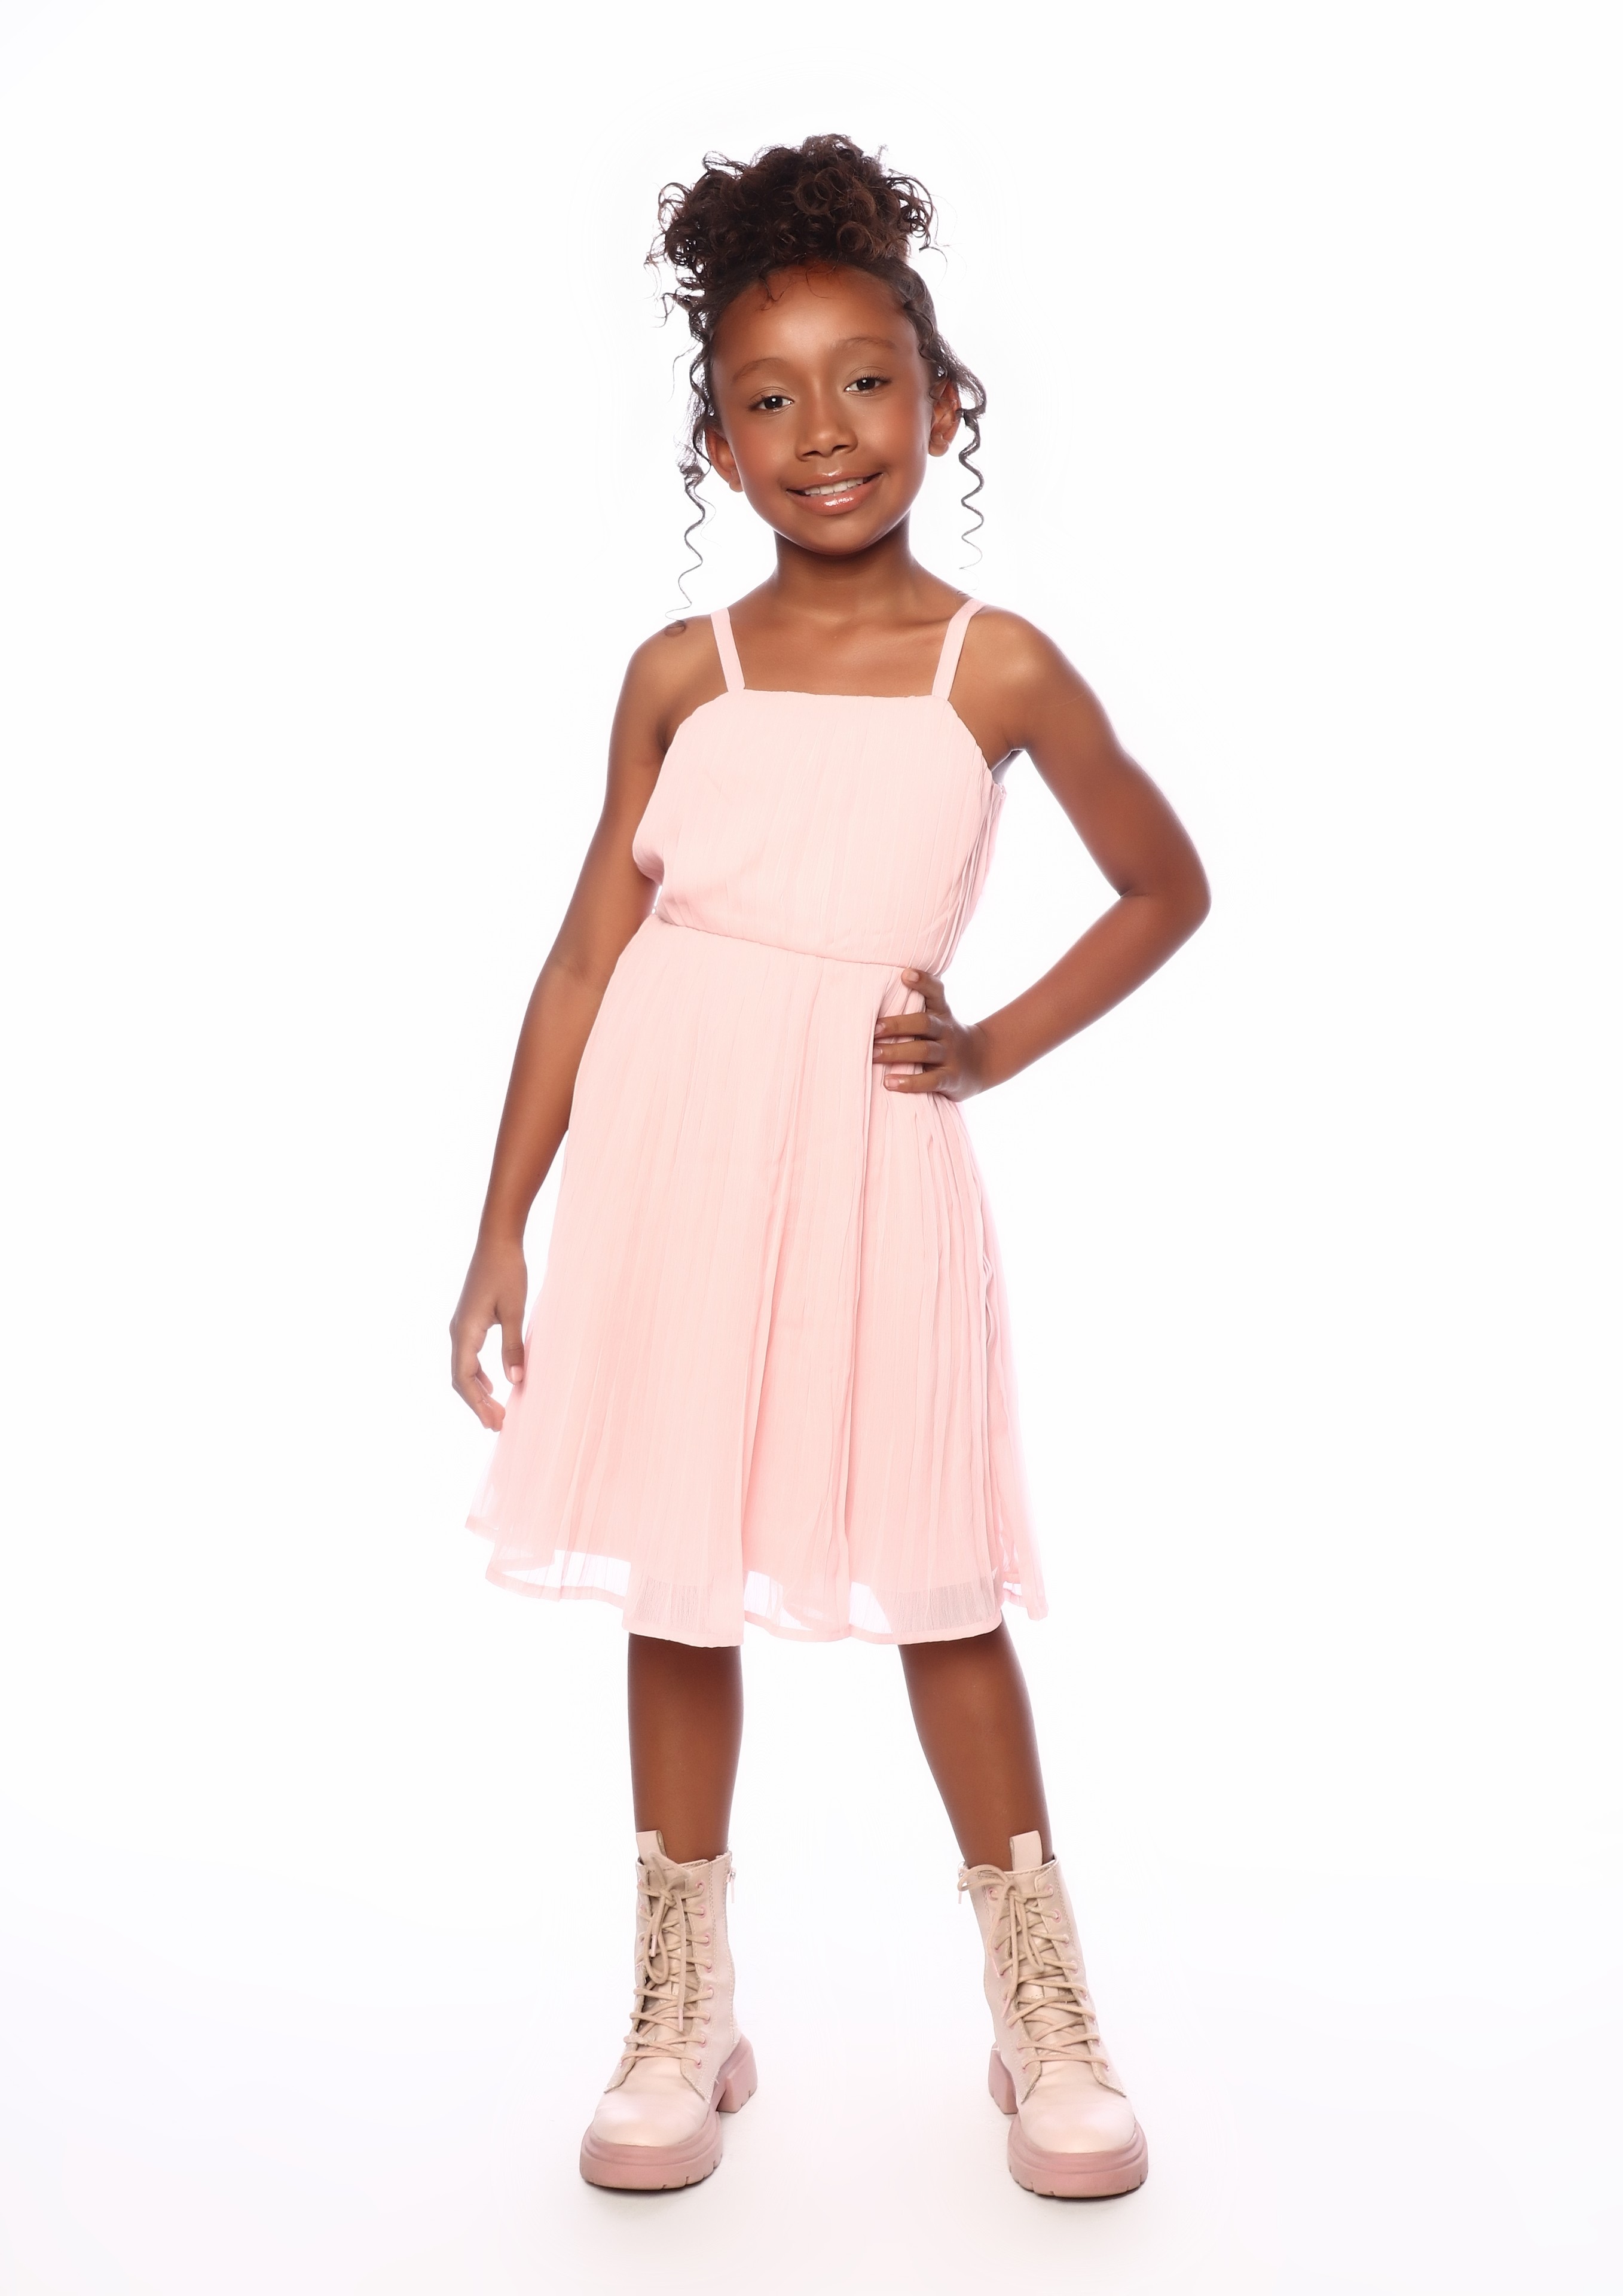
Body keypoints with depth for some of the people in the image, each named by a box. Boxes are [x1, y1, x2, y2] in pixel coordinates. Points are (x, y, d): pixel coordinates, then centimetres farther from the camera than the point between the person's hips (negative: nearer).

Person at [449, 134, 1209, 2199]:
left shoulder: (997, 669, 0)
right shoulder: (680, 676, 3)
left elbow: (1167, 889, 12)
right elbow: (589, 956, 4)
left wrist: (994, 1048, 1)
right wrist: (503, 1233, 3)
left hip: (871, 1171, -2)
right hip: (669, 1167, 2)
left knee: (934, 1594, 7)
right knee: (676, 1589, 9)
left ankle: (1046, 2019, 26)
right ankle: (681, 2021, 26)